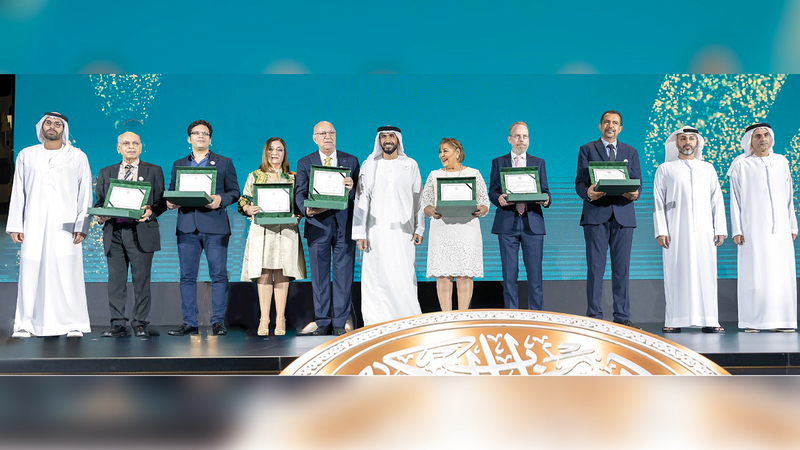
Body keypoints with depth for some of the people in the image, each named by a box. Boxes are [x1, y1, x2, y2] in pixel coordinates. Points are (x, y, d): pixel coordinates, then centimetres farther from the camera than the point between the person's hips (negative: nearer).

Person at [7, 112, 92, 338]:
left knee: (68, 274, -7)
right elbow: (18, 192, 14)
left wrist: (81, 226, -3)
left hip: (65, 226, -2)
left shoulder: (77, 157, 10)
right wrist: (15, 225, 6)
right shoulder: (26, 155, 14)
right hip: (33, 226, 2)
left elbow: (85, 194, 6)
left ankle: (74, 325, -1)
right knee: (30, 274, -3)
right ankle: (26, 325, 4)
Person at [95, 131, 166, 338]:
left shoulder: (153, 171, 10)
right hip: (113, 233, 3)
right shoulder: (106, 173, 19)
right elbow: (99, 201, 16)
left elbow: (161, 202, 6)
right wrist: (99, 215, -5)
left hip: (141, 233, -3)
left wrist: (151, 211, -15)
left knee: (141, 280, -2)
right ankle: (118, 324, 8)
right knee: (116, 280, 3)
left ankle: (140, 323, 6)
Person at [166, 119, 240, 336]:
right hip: (186, 226, 3)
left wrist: (220, 200, -14)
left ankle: (218, 322, 1)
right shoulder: (178, 165, 19)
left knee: (218, 274, -4)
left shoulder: (224, 163, 11)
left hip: (215, 226, -2)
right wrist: (170, 202, -5)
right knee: (187, 276, 2)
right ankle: (189, 323, 7)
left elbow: (234, 192, 6)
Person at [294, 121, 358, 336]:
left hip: (344, 224, 0)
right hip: (318, 224, 0)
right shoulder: (305, 163, 8)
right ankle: (322, 321, 14)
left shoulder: (351, 161, 9)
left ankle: (340, 323, 10)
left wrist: (352, 188, -19)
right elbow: (300, 193, -1)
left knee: (344, 274, 2)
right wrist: (307, 209, -21)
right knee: (319, 275, 5)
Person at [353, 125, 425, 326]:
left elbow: (418, 199, 10)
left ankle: (408, 319, 4)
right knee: (376, 275, -2)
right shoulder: (369, 165, 7)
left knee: (404, 276, -5)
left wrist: (419, 229, 3)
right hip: (376, 230, 0)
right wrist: (360, 233, -2)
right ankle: (377, 322, 5)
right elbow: (361, 200, 4)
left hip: (403, 230, 0)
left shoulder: (410, 165, 9)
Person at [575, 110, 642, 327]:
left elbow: (637, 182, 11)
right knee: (595, 266, -4)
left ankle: (622, 316, 8)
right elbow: (580, 182, 2)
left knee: (622, 267, 2)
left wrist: (635, 193, -13)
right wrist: (588, 193, -21)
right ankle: (594, 315, 1)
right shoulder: (587, 150, 10)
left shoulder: (631, 152, 17)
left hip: (623, 214, 2)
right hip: (596, 214, -2)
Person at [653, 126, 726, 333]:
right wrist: (661, 231, -5)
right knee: (676, 273, -4)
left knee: (706, 273, -3)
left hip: (704, 230, 2)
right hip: (676, 231, -2)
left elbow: (717, 200, 14)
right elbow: (658, 202, 5)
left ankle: (708, 321, -1)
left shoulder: (708, 169, 18)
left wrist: (720, 229, 4)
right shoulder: (665, 169, 12)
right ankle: (674, 321, 0)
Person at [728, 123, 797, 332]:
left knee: (783, 273, -1)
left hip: (780, 227, 4)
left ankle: (780, 321, 4)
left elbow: (789, 197, 16)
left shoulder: (782, 162, 13)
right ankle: (752, 322, -2)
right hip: (753, 227, -3)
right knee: (753, 273, -6)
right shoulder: (741, 164, 2)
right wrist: (736, 230, -7)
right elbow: (735, 200, 0)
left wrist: (792, 226, 11)